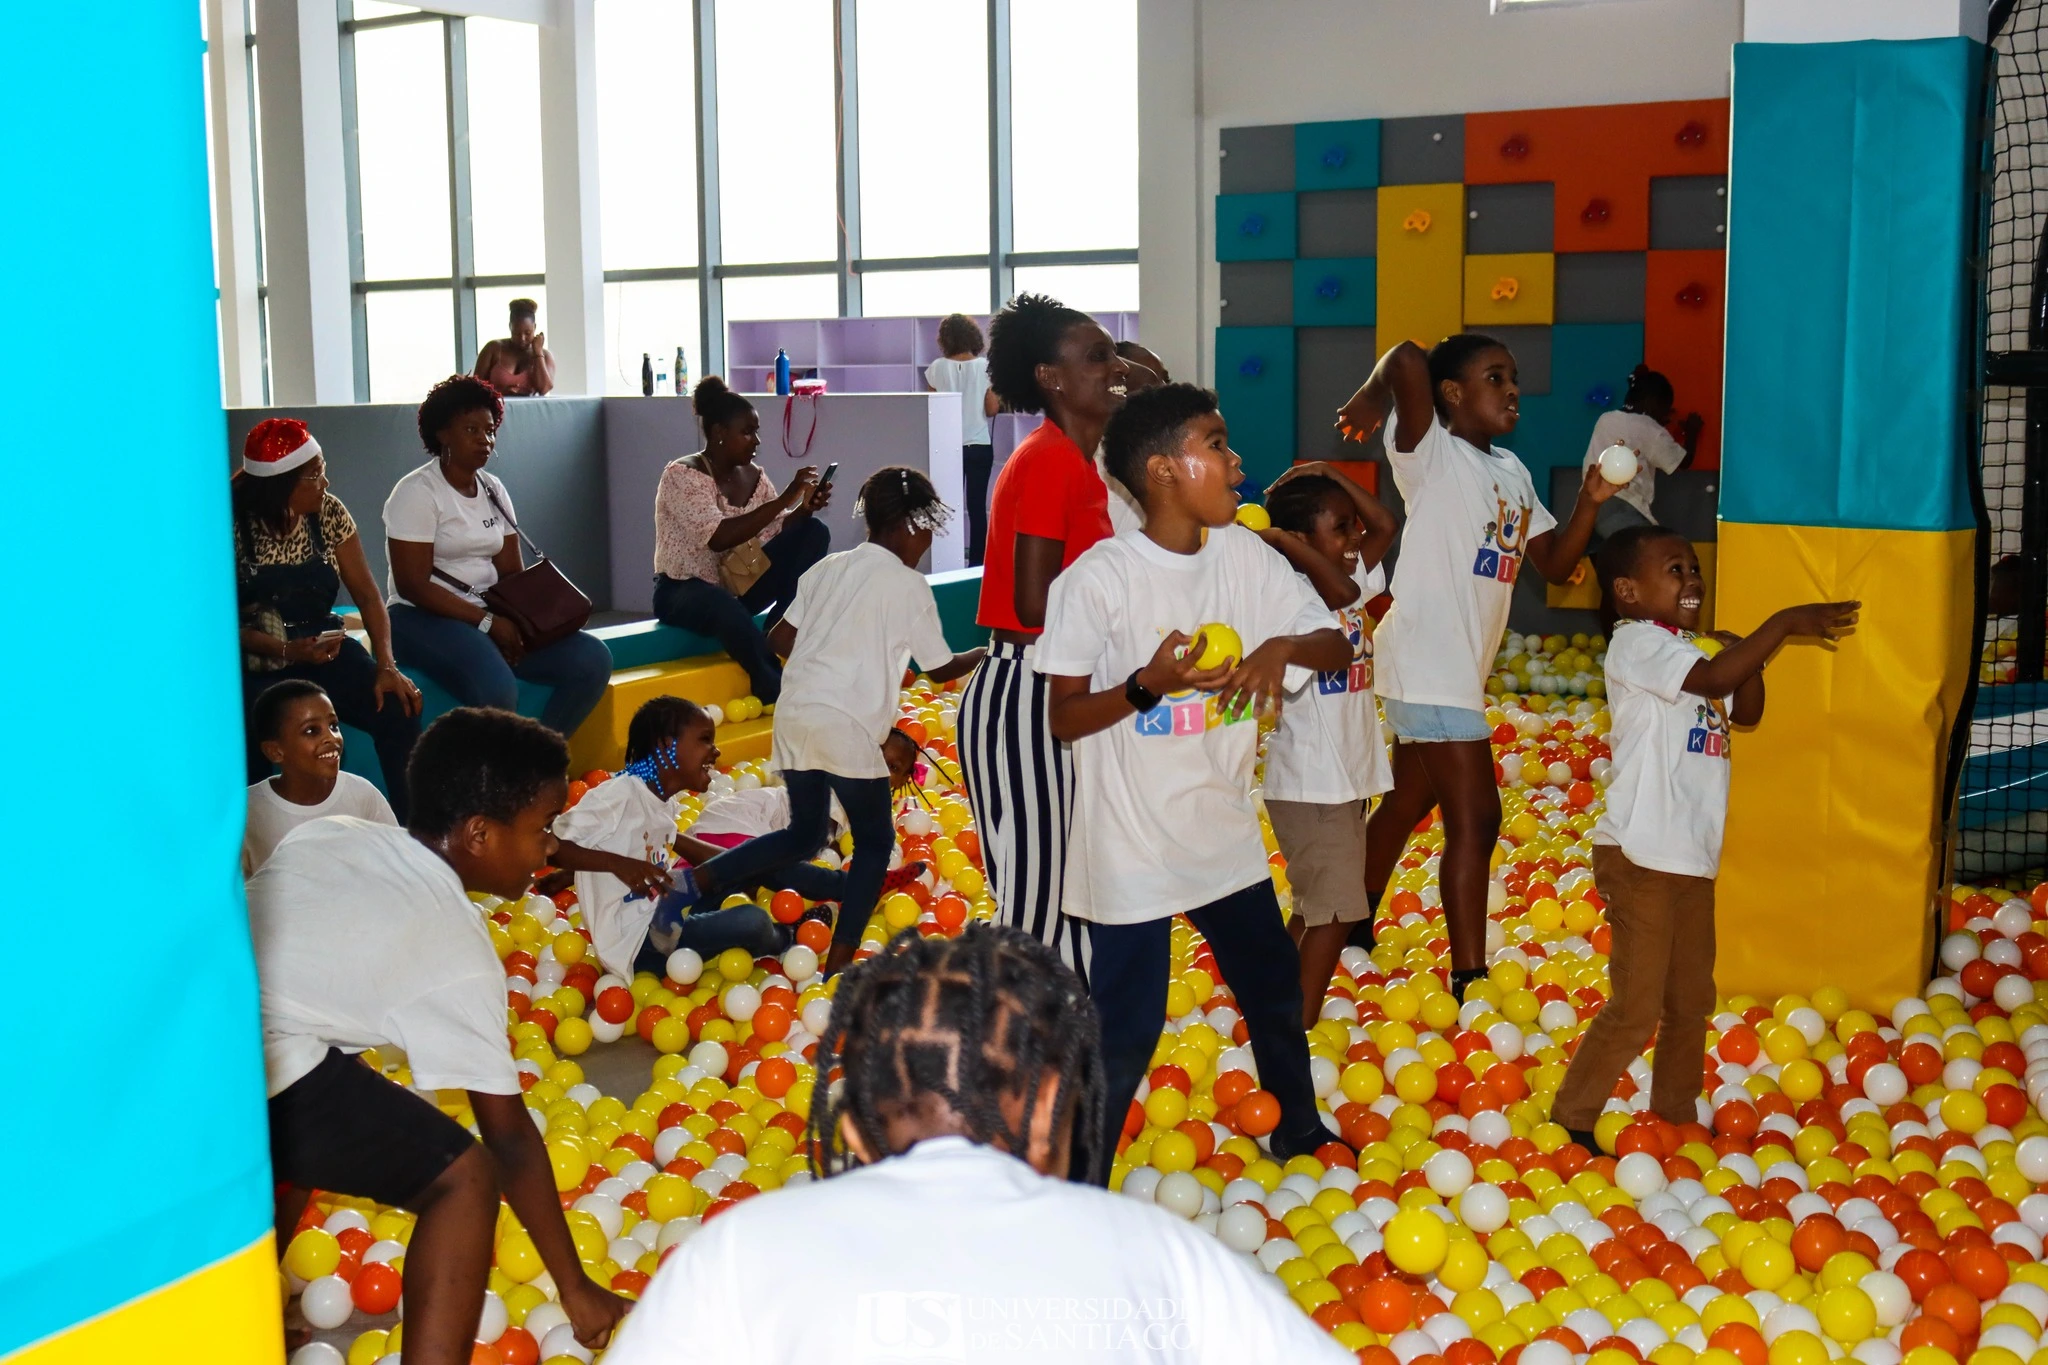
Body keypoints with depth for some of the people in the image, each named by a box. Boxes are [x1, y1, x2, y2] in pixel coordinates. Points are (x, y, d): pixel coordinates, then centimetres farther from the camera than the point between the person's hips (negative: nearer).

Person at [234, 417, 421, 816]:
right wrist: (286, 651, -27)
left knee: (398, 709, -21)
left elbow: (366, 593, 0)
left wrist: (386, 665, -15)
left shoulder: (329, 513, 1)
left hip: (321, 648, 4)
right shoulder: (231, 528, -11)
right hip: (257, 665, -4)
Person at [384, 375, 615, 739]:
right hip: (425, 619, -7)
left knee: (593, 660, -12)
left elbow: (512, 573, 11)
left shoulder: (493, 490, 13)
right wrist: (487, 622, -19)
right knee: (498, 692, -36)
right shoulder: (417, 493, -8)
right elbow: (413, 586, -15)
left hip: (490, 616, 7)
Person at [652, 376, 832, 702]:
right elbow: (718, 538, -30)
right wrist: (785, 498, -31)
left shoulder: (753, 475, 5)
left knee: (814, 533, -10)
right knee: (724, 604, -43)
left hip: (740, 584, 7)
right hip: (685, 591, -7)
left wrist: (805, 508, -20)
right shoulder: (682, 475, -16)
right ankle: (775, 687, -26)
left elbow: (776, 532, 0)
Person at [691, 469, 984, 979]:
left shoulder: (829, 568, 14)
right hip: (846, 727, -6)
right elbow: (941, 668, 7)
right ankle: (838, 966, 2)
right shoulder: (909, 585, -1)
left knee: (804, 836, 20)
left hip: (794, 716, 6)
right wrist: (986, 654, 25)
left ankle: (692, 880, 7)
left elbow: (780, 640, 12)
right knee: (875, 841, 9)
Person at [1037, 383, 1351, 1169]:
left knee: (1274, 985, 22)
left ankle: (1300, 1132, 46)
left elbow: (1338, 645, 4)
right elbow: (1065, 718, -14)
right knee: (1125, 1030, -2)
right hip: (1131, 848, -7)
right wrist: (1149, 684, -30)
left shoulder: (1244, 557, -1)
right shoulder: (1099, 579, -18)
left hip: (1224, 832, 7)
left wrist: (1284, 645, -18)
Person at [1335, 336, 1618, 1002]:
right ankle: (1470, 983, -6)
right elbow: (1408, 361, -29)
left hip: (1461, 666, 9)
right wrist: (1370, 399, -11)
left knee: (1408, 801, 21)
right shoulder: (1429, 451, -11)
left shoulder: (1511, 472, 15)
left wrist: (1590, 503, -1)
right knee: (1475, 815, -10)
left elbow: (1555, 563, 13)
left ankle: (1357, 929, 38)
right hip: (1425, 660, -9)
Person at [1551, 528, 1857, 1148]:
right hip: (1640, 856, -9)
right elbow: (1711, 680, -27)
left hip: (1693, 855, 9)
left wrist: (1749, 658, -2)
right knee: (1636, 1007, -6)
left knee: (1691, 1001, 18)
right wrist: (1782, 624, -23)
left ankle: (1676, 1118, 31)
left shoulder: (1699, 647, 14)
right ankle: (1570, 1119, 6)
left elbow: (1745, 712, 16)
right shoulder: (1636, 642, -13)